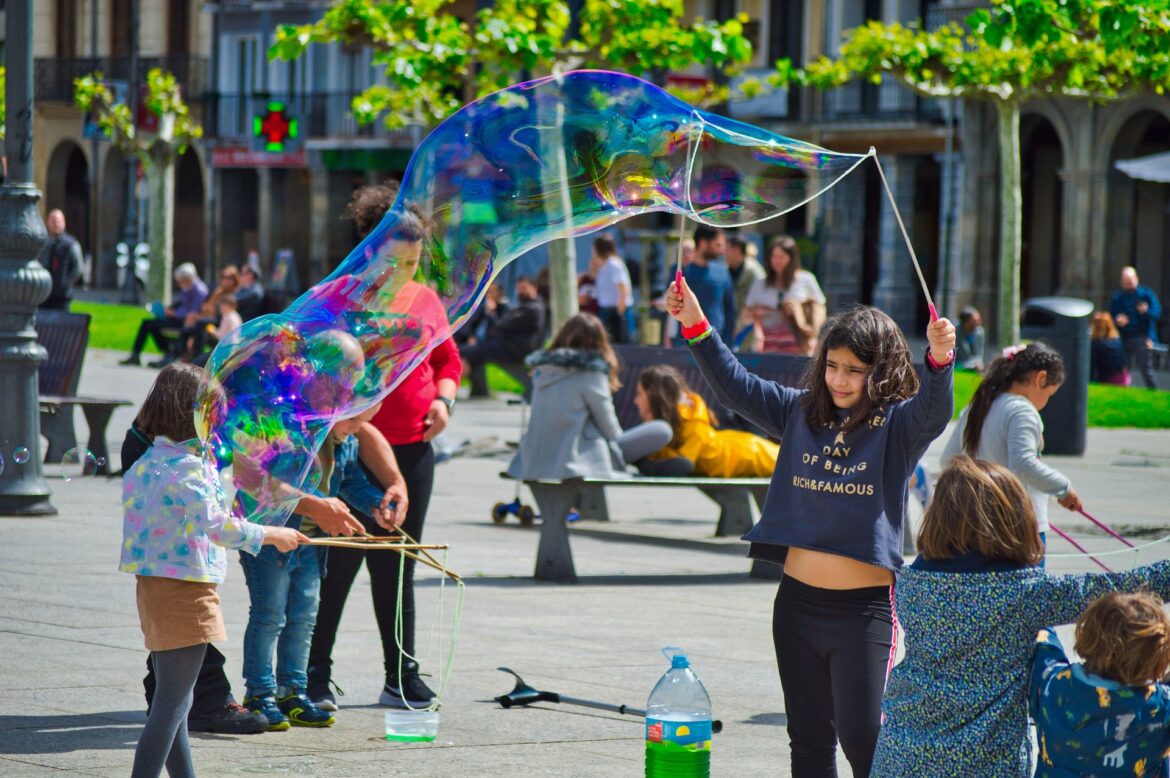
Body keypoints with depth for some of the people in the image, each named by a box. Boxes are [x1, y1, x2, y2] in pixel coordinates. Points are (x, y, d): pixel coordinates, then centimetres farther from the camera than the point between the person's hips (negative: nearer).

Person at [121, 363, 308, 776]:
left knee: (172, 700, 17)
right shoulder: (185, 467, -18)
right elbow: (219, 527, -24)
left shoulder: (145, 463, 10)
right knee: (173, 701, -7)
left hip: (152, 587, 10)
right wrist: (271, 535, -11)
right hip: (185, 591, -10)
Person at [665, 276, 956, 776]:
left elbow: (933, 412, -24)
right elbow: (737, 388, 10)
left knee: (862, 737, -9)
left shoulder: (897, 424, -5)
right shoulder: (802, 412, 8)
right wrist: (696, 326, -2)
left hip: (865, 607, -5)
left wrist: (940, 360, -45)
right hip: (798, 602, 5)